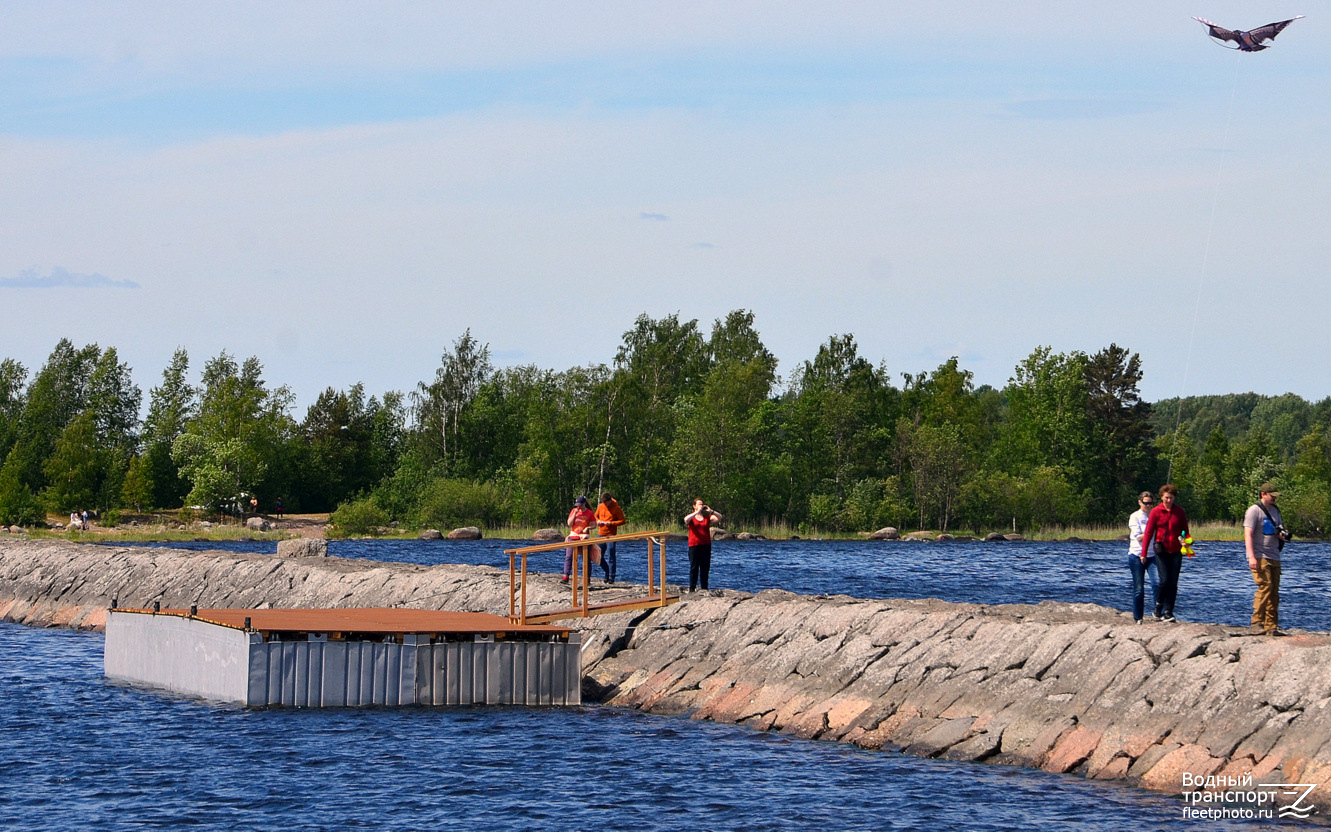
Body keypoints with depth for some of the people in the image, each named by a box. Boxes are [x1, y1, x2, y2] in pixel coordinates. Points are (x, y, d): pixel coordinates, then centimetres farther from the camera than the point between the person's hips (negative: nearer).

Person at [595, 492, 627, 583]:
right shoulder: (600, 507, 7)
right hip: (600, 534, 5)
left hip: (611, 535, -5)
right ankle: (607, 572, 26)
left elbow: (622, 521, -7)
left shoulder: (616, 508, -7)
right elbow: (596, 516, 20)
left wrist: (610, 523, -18)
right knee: (599, 556, 8)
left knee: (611, 557, -5)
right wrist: (598, 521, -3)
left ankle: (611, 577, 1)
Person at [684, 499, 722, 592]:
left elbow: (719, 517, 3)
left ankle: (704, 588, 8)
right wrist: (697, 512, -18)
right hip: (694, 545, -3)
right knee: (694, 567, -5)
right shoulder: (691, 517, 5)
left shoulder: (707, 517, 13)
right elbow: (686, 519, -19)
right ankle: (692, 588, -5)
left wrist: (710, 511, -10)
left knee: (705, 568, 3)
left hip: (706, 545, 3)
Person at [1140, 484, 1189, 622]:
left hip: (1176, 551, 3)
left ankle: (1168, 611, 4)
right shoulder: (1156, 512, -1)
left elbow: (1185, 530, 14)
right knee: (1165, 580, -13)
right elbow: (1148, 532, 0)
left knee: (1173, 583, 0)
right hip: (1161, 551, -3)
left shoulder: (1180, 512, 7)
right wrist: (1144, 553, -4)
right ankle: (1158, 608, 5)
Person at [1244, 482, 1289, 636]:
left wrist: (1282, 535, 2)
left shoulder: (1275, 511, 18)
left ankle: (1271, 626, 6)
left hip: (1274, 558, 7)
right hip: (1260, 558, -7)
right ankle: (1257, 622, -14)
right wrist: (1252, 557, -23)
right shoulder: (1254, 511, -6)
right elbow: (1248, 534, -13)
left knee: (1274, 593, 4)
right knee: (1265, 587, -17)